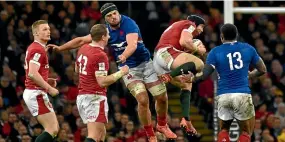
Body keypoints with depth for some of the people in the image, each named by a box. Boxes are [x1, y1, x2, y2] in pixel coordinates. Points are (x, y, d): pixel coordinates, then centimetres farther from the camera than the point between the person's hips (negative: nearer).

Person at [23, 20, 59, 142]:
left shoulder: (33, 47, 17)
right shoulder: (38, 49, -15)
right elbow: (32, 73, -26)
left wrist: (47, 81, 14)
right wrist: (49, 88, -19)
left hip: (31, 92, 10)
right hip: (36, 94, -10)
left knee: (54, 128, 13)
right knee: (52, 130, -11)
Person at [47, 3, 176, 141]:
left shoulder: (128, 23, -20)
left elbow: (132, 44, -37)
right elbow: (82, 40, 1)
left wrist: (124, 56, -57)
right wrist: (60, 48, -3)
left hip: (145, 63, -1)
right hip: (128, 68, 1)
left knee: (162, 98, 0)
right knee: (143, 100, -17)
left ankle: (162, 125, 30)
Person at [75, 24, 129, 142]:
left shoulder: (83, 49, 9)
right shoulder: (100, 55, -18)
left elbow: (77, 69, 25)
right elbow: (102, 82, -21)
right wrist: (121, 73, -11)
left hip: (82, 96, 9)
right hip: (95, 97, -9)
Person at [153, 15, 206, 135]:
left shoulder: (177, 26, 34)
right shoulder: (190, 25, 8)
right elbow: (184, 42, -10)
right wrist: (197, 49, 5)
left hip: (157, 62, 10)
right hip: (166, 53, -10)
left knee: (186, 85, 20)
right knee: (199, 64, -22)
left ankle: (186, 120, 9)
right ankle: (170, 75, -33)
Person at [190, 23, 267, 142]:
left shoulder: (215, 52, 2)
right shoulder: (248, 48, 6)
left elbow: (204, 75, -5)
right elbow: (262, 70, 13)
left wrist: (192, 79, 14)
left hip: (223, 96, 1)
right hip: (242, 95, -1)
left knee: (224, 130, 22)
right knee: (246, 132, 10)